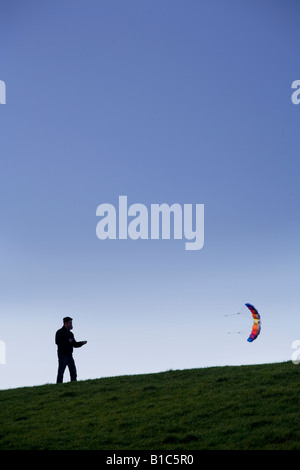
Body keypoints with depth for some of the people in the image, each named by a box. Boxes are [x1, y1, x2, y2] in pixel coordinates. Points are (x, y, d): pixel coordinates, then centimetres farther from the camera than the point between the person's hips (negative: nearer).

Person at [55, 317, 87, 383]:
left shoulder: (70, 333, 21)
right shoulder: (60, 332, -2)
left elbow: (74, 344, 23)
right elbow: (58, 342, -17)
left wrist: (82, 343, 7)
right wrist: (68, 341, -15)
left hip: (69, 355, 7)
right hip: (62, 354, -7)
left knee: (73, 372, 3)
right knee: (61, 371, -9)